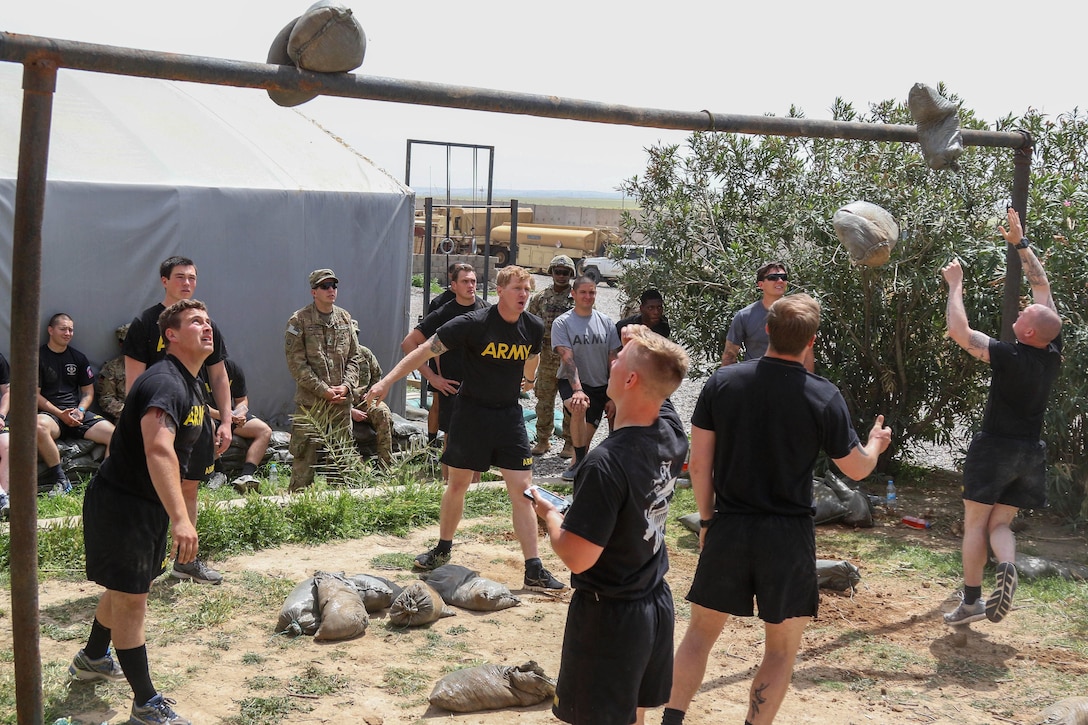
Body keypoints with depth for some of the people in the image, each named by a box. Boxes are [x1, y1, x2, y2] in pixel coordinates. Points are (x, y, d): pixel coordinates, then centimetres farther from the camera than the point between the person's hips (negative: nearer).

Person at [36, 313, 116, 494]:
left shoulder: (78, 358, 17)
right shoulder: (38, 357, 3)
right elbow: (35, 394, -2)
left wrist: (80, 410, -4)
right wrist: (60, 414, -13)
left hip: (77, 413, 4)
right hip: (50, 413, -4)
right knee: (38, 426, -41)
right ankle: (61, 480, -29)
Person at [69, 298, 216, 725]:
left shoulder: (193, 387, 8)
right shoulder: (164, 381, -25)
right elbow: (158, 450, -40)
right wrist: (179, 518, -49)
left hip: (149, 504, 10)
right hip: (119, 502, -10)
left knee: (127, 588, 24)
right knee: (131, 598, -2)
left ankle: (92, 659, 47)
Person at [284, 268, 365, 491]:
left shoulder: (345, 318, 10)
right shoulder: (299, 320, -6)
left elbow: (354, 357, 12)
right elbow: (296, 363, -10)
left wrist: (346, 385, -5)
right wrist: (323, 390, -14)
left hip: (342, 399, 5)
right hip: (310, 400, -5)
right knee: (305, 454, -7)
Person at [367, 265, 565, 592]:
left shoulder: (534, 327, -5)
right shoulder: (474, 323, -18)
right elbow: (426, 350, -16)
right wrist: (387, 381, -20)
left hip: (510, 414, 3)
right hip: (471, 411, -3)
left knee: (522, 490, -2)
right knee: (458, 484, 10)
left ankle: (534, 570, 1)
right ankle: (442, 551, 31)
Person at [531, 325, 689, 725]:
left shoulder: (607, 463, -30)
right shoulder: (671, 433, -8)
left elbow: (577, 557, -26)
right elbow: (660, 381, 17)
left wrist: (548, 514, -9)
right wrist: (644, 346, 3)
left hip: (608, 615, -7)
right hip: (656, 603, 7)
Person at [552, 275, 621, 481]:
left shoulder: (606, 323, 3)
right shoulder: (562, 323, -6)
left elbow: (613, 362, 5)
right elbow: (568, 359, -16)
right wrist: (577, 390, -28)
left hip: (599, 386, 3)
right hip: (571, 382, -3)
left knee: (586, 439, 0)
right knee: (579, 407, -35)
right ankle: (579, 461, -21)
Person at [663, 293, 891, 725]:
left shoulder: (722, 382, -5)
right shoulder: (824, 398, -10)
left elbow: (699, 464, -2)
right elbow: (856, 469, 2)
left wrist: (707, 519, 11)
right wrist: (876, 443, 23)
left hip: (728, 528, 2)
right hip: (788, 534, -2)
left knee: (701, 630, 17)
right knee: (782, 648, 14)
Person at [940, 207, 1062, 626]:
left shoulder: (1009, 357, -20)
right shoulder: (1053, 352, -3)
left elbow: (958, 332, -21)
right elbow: (1042, 285, 4)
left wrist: (955, 285, -12)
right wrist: (1020, 243, 8)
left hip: (996, 447, -6)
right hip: (1031, 452, 6)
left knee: (976, 523, 3)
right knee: (1001, 523, 12)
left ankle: (971, 601, 1)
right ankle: (1007, 565, -19)